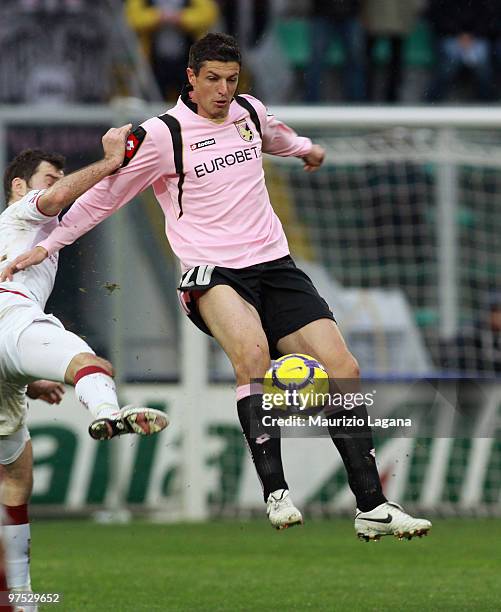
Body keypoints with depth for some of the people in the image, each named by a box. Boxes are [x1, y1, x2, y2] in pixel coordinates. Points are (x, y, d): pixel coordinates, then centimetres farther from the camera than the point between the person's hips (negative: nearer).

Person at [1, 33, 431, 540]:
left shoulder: (249, 112, 9)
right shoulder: (164, 134, -6)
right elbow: (104, 193, 3)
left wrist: (304, 148, 54)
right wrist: (48, 245, 2)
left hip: (274, 264, 6)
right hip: (212, 272, -6)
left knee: (342, 369, -8)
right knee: (252, 351, -37)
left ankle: (371, 507, -2)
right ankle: (274, 493, -35)